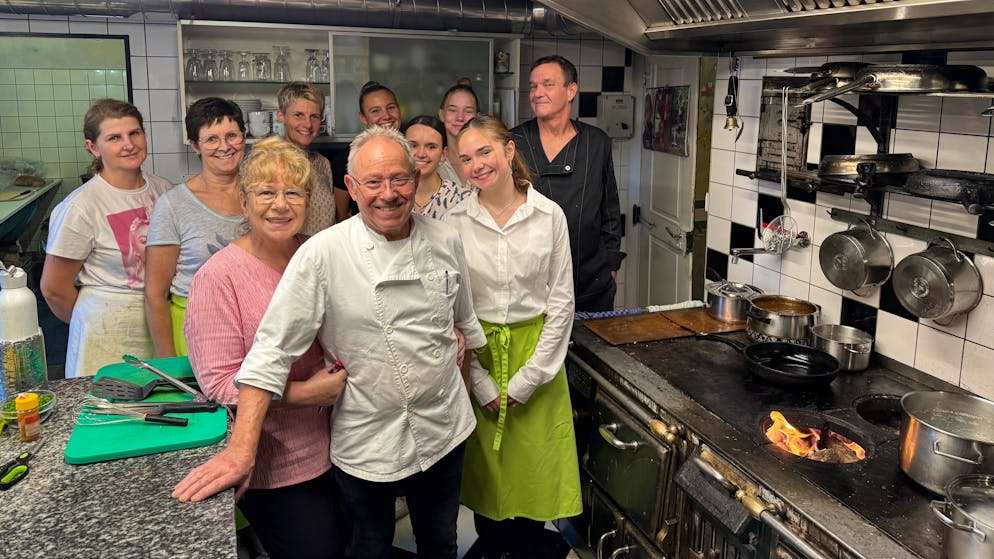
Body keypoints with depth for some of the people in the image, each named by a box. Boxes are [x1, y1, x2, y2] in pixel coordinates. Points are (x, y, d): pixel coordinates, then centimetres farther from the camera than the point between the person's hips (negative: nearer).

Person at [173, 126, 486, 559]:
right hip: (367, 442, -3)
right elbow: (272, 351, -18)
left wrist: (471, 382, 18)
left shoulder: (445, 241, -4)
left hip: (445, 432, 4)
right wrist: (242, 449, -24)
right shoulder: (323, 255, -17)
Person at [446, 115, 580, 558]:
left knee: (534, 466, 10)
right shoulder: (454, 222, -7)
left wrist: (527, 379, -8)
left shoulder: (550, 216, -7)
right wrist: (480, 381, -9)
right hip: (475, 354, 0)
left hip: (535, 351, 0)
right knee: (484, 467, 12)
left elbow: (561, 302, -5)